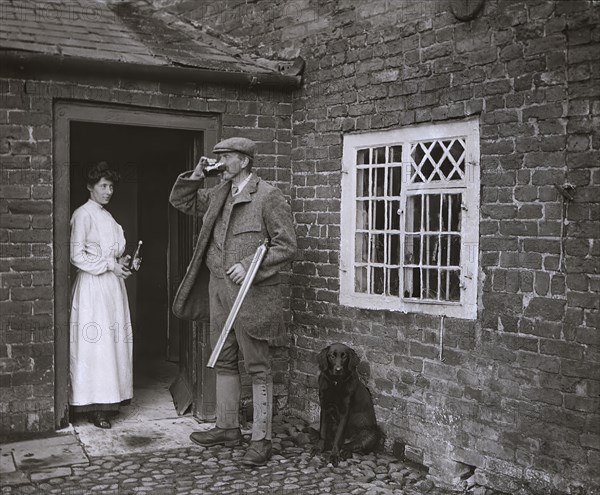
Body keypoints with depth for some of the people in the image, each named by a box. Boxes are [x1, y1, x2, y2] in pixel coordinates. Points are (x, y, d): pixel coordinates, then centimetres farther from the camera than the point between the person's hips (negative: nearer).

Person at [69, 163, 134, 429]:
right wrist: (109, 265, -13)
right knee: (95, 344, -8)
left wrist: (121, 263, 8)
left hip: (113, 284, 8)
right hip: (92, 285, -8)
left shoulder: (107, 216, 19)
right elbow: (77, 256, -11)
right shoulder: (83, 214, -5)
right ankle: (94, 406, -5)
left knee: (113, 341, 6)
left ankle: (108, 399, 12)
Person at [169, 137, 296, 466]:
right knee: (224, 362, 16)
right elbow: (180, 201, 24)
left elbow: (286, 246, -12)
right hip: (218, 288, 8)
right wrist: (196, 176, 6)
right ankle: (227, 428, 29)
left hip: (252, 292, -8)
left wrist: (249, 266, -20)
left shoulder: (269, 197, -10)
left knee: (258, 368, -1)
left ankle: (260, 441, 6)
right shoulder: (218, 194, 12)